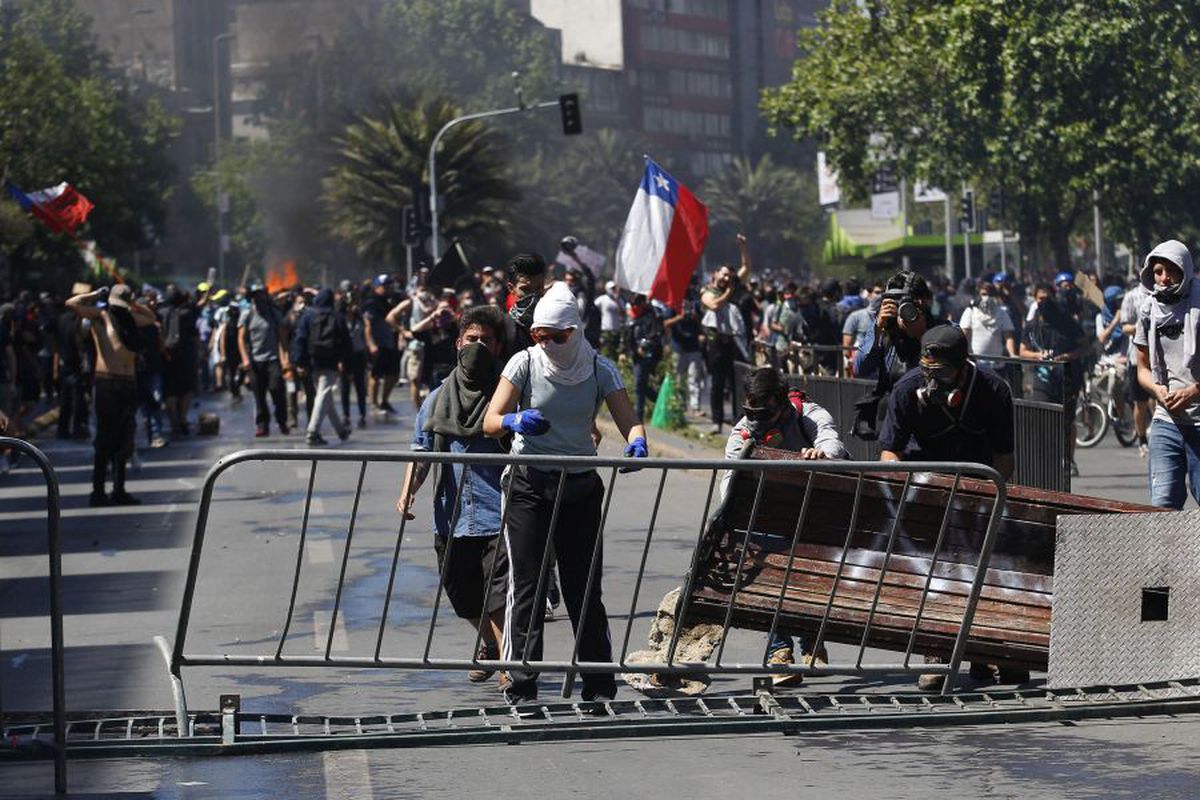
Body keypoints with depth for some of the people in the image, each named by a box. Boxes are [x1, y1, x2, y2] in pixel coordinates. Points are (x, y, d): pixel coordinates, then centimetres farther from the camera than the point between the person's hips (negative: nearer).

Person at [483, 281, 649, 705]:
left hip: (581, 486, 1)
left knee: (584, 586, 3)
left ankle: (600, 684, 11)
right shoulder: (525, 363, -6)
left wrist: (636, 441, -34)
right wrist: (515, 421, -35)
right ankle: (520, 686, -2)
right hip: (529, 485, -1)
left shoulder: (600, 369, -3)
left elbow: (629, 422, -10)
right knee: (526, 586, -6)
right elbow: (490, 422, -12)